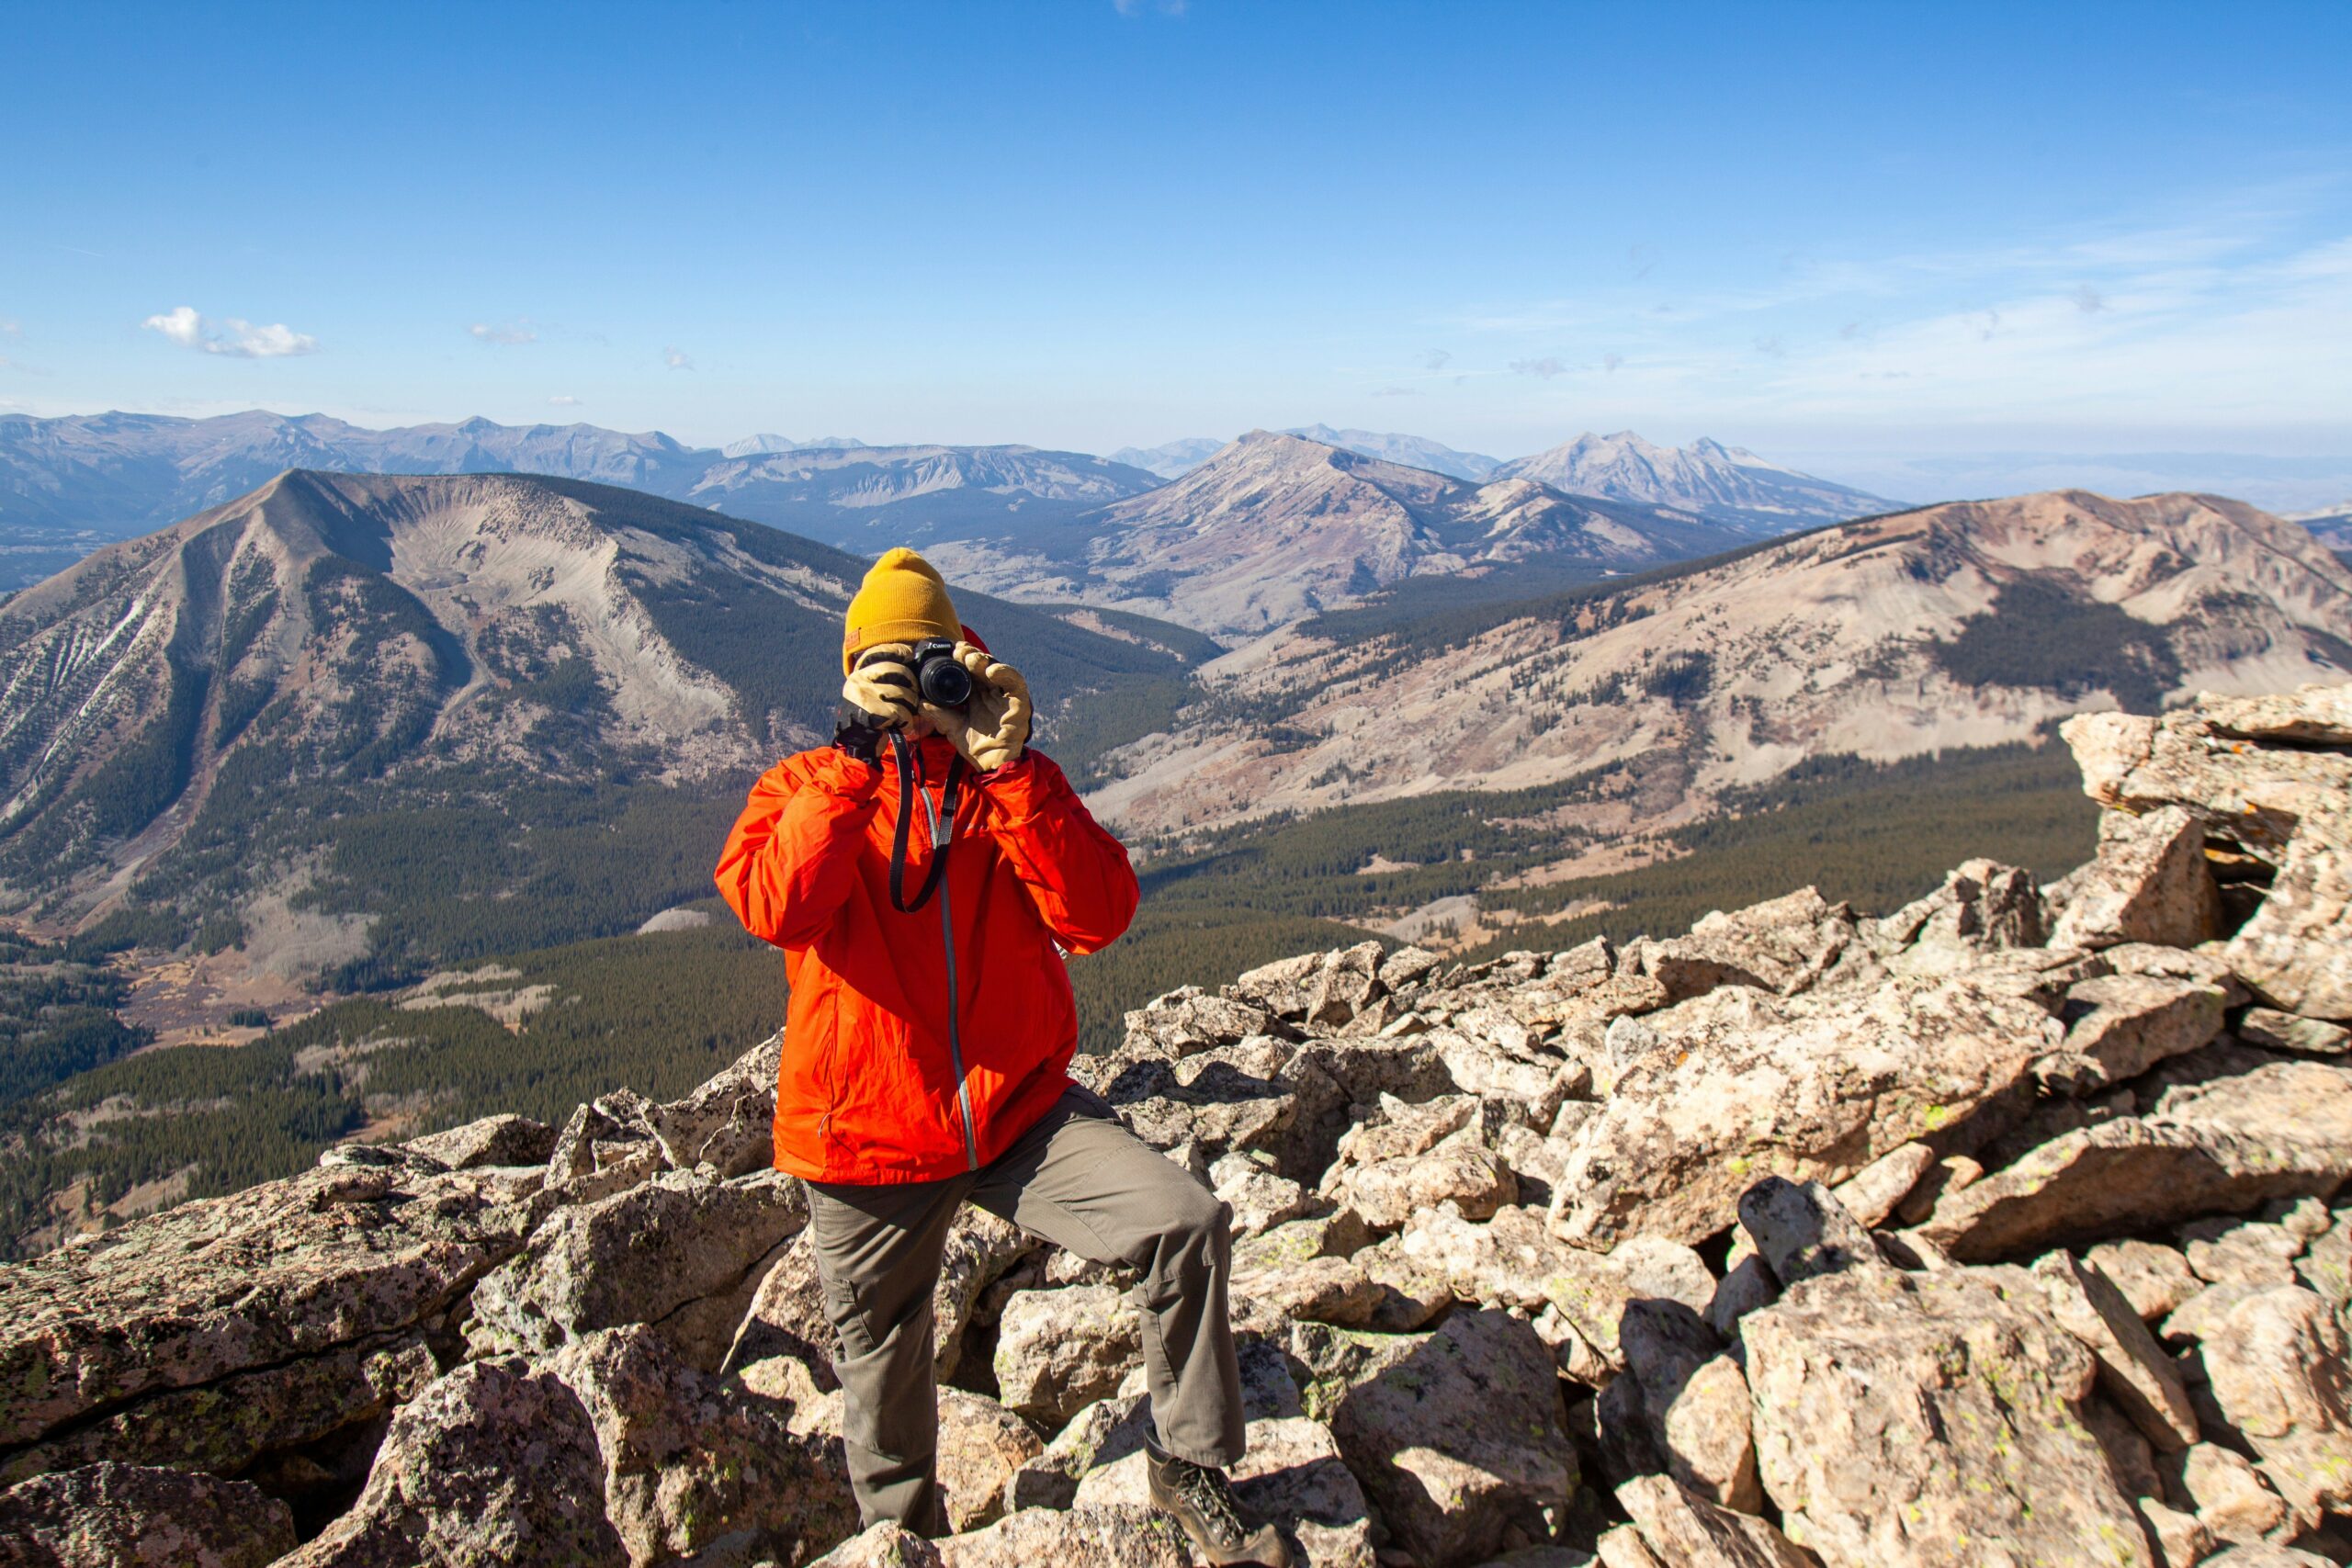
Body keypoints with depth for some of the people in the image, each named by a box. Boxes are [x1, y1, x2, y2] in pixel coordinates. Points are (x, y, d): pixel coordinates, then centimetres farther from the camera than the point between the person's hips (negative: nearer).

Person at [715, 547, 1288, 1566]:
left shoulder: (1011, 785, 3)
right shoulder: (805, 786, 0)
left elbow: (1098, 917, -15)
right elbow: (774, 907, -23)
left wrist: (1009, 766, -20)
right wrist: (861, 752, -24)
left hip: (1019, 1112, 1)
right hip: (869, 1137, 0)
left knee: (1186, 1223, -20)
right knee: (882, 1380, 17)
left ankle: (1190, 1466, 2)